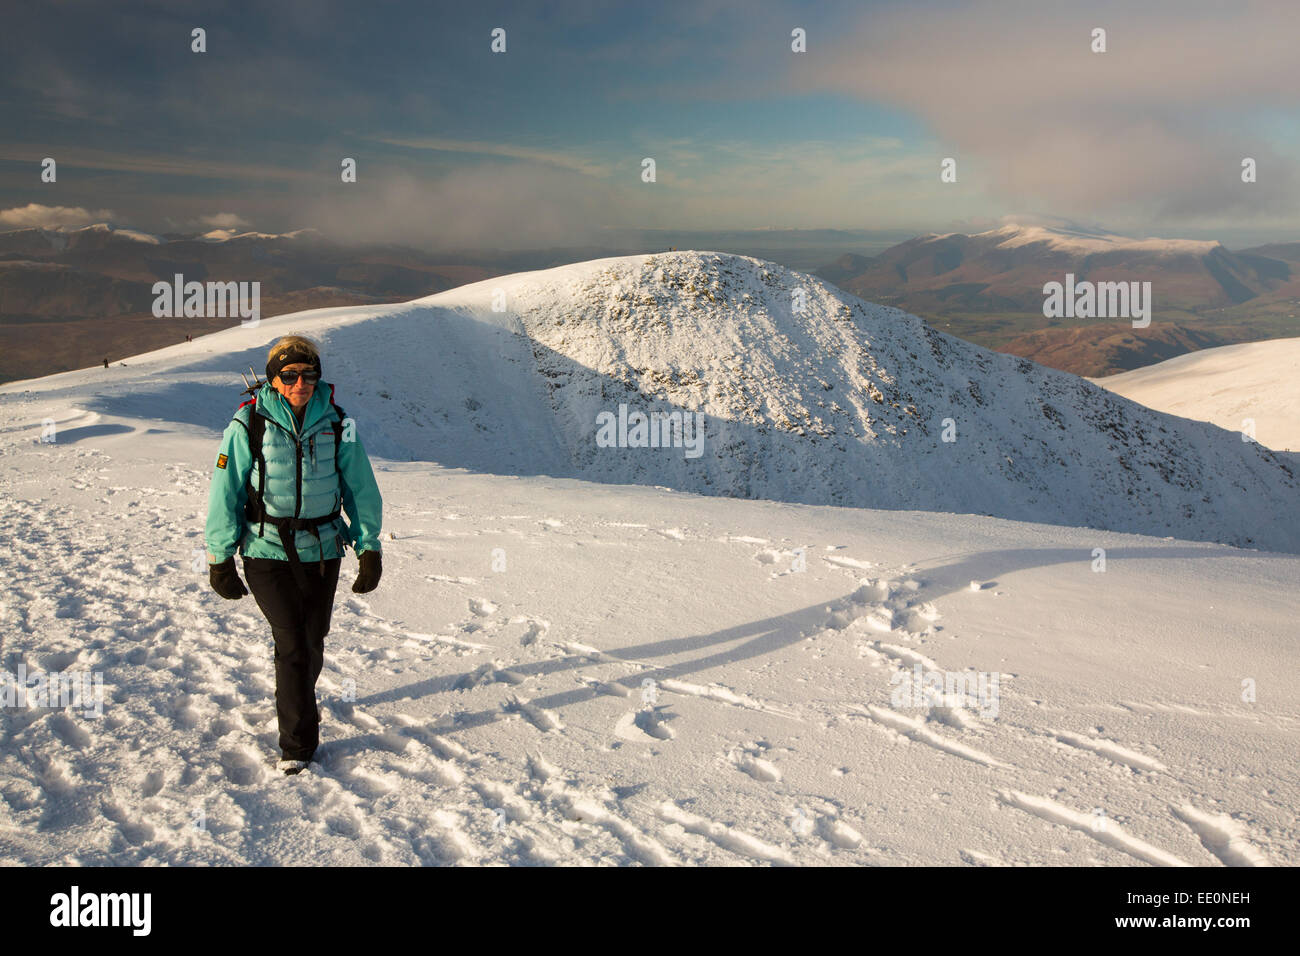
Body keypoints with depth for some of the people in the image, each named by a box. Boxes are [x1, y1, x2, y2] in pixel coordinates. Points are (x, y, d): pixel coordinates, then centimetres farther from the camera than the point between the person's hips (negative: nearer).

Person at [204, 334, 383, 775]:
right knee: (292, 642, -9)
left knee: (312, 643, 12)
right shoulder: (248, 425, -8)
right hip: (268, 553, -3)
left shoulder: (336, 423, -2)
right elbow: (225, 494, -3)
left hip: (322, 554, 3)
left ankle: (297, 700, 42)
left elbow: (361, 489, 5)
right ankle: (297, 743, 4)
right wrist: (220, 559, -2)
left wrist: (369, 549, 4)